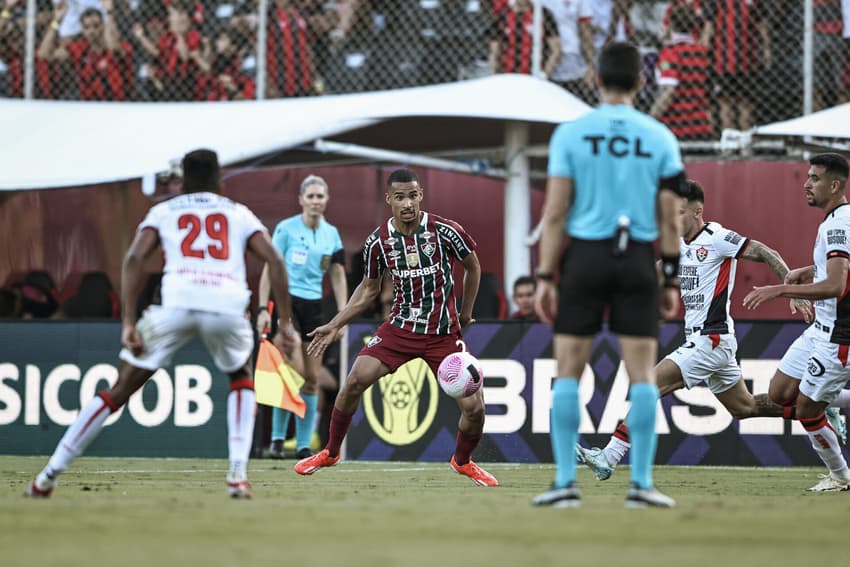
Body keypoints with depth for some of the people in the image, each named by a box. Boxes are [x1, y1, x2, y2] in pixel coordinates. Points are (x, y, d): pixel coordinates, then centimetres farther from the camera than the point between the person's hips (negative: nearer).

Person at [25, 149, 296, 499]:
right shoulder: (239, 214, 27)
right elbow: (274, 261, 11)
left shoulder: (163, 212, 24)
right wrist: (286, 323, 12)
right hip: (228, 307, 1)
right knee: (241, 380, 30)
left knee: (120, 391, 10)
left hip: (178, 303, -1)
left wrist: (128, 323, 3)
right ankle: (238, 474, 13)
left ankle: (51, 474, 8)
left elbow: (134, 258, 7)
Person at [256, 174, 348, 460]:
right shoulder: (286, 229, -6)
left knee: (312, 378, 3)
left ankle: (303, 445, 10)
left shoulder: (332, 234, 8)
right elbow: (270, 270, -4)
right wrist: (263, 308, -10)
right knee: (295, 371, -17)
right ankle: (277, 438, -3)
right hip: (287, 302, -5)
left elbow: (338, 276, 12)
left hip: (314, 307, 5)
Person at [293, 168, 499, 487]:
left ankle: (462, 462, 23)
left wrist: (465, 313, 9)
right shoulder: (378, 241, -5)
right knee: (355, 380, -16)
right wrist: (335, 325, 7)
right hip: (400, 327, 2)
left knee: (473, 407, -9)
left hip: (443, 333, -1)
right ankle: (330, 452, 6)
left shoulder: (445, 231, -13)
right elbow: (369, 288, 11)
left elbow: (472, 267, 6)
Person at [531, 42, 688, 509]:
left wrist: (544, 278, -1)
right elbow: (670, 218, 2)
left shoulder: (570, 135, -1)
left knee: (568, 370, 5)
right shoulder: (659, 138, 2)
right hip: (639, 260, 1)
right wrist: (672, 281, 9)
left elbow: (555, 212, -4)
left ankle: (566, 481, 0)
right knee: (642, 372, 4)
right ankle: (641, 483, 1)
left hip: (586, 257, -1)